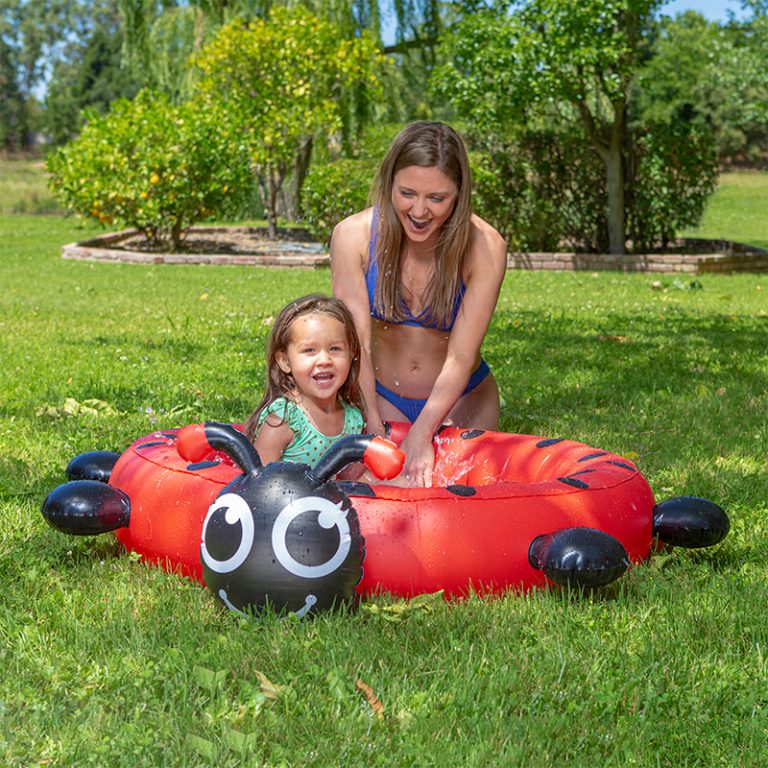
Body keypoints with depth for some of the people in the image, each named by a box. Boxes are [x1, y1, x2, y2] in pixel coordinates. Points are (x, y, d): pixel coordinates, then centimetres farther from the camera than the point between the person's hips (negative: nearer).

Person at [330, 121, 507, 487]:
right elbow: (357, 345, -21)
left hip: (461, 400, 0)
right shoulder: (353, 235, -19)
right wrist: (373, 430, -30)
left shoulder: (484, 247, -22)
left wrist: (421, 435, -34)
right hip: (381, 396, 1)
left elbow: (461, 358, -24)